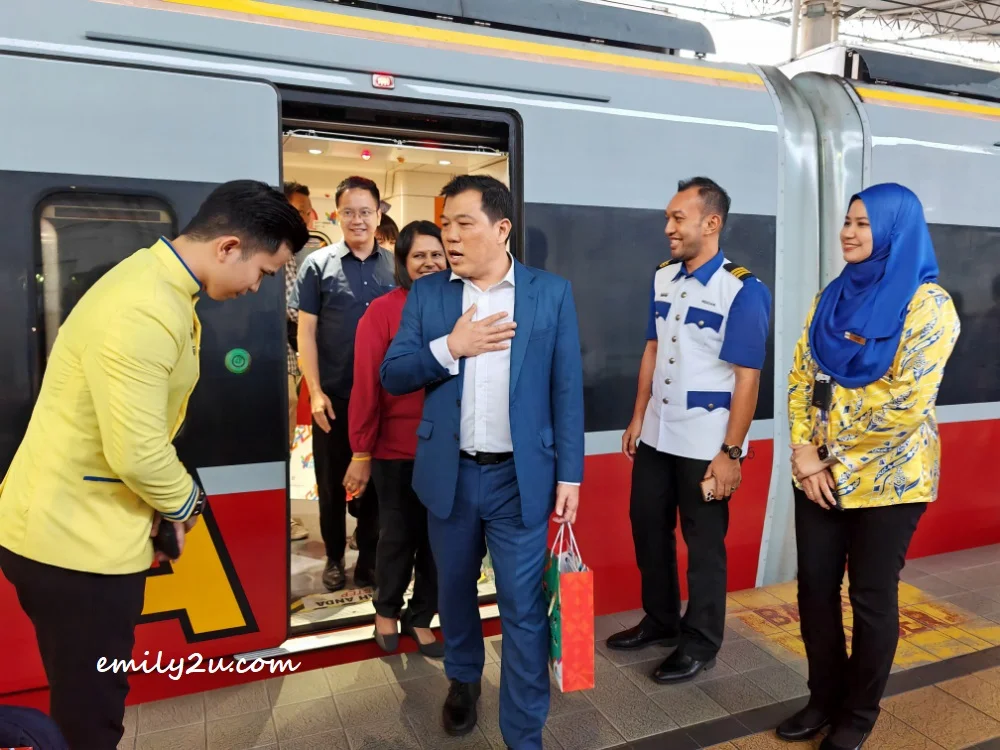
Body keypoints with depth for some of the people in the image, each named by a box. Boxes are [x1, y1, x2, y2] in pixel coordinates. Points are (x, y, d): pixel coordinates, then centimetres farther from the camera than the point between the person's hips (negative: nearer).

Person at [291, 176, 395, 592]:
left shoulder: (395, 266, 3)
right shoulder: (318, 264, -1)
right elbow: (306, 331, -2)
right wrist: (316, 392, -9)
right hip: (335, 396, -1)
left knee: (376, 480, 11)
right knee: (332, 481, 11)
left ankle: (369, 558, 27)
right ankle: (334, 557, 29)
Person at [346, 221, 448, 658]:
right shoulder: (382, 312, -10)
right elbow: (366, 385, -11)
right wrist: (361, 452, -11)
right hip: (397, 448, -3)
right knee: (398, 535, 13)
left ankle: (421, 617, 35)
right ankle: (386, 610, 39)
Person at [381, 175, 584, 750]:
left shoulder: (552, 292, -2)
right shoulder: (426, 294, 3)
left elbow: (567, 389, -2)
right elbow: (392, 376, 0)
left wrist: (570, 474, -4)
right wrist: (450, 347, -16)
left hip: (521, 476, -2)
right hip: (450, 472, 3)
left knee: (524, 609, 3)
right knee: (454, 589, 20)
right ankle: (463, 679, 47)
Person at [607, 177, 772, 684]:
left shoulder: (743, 290, -15)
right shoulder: (662, 279, 4)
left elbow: (747, 377, -16)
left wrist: (730, 452, -17)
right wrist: (638, 417, 10)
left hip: (705, 443, -6)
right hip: (656, 435, 6)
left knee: (703, 544, 9)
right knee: (648, 529, 17)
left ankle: (700, 644, 29)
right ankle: (660, 621, 38)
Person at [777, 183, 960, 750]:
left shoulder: (927, 302, -11)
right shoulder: (835, 297, 7)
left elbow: (909, 401, -19)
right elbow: (801, 377, 5)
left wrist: (838, 456, -11)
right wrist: (804, 454, -7)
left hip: (886, 477, -5)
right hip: (821, 474, 6)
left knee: (871, 596, 8)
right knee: (816, 587, 11)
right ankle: (825, 698, 32)